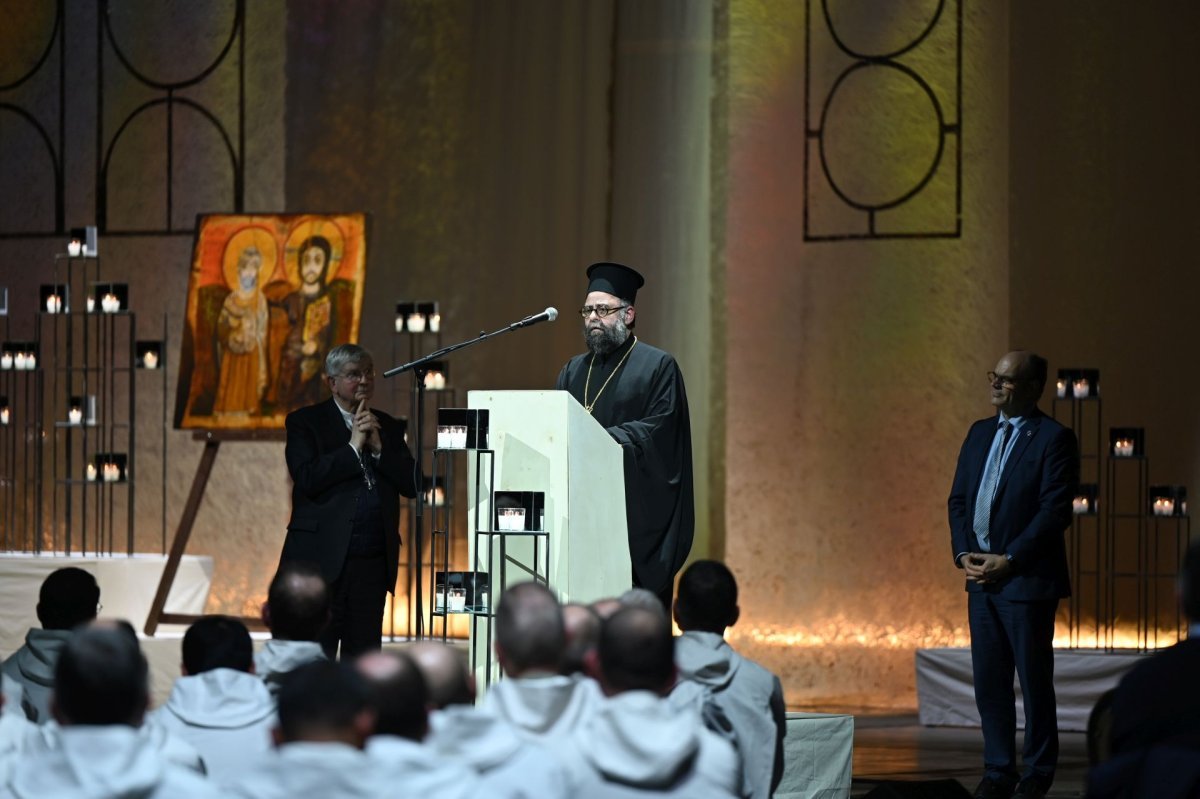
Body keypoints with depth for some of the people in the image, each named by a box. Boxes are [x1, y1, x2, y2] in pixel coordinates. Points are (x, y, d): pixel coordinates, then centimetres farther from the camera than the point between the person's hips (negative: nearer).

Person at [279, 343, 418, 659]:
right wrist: (353, 446, -11)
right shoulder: (304, 422, 3)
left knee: (364, 655, 5)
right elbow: (308, 479, -12)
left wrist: (379, 447, -5)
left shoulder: (387, 427, 15)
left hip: (373, 562, 4)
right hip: (323, 559, -4)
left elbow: (412, 485, 6)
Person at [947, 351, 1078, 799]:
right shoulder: (980, 433, 13)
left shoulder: (1053, 439, -8)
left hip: (1027, 578, -6)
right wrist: (963, 553, -1)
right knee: (989, 680, 7)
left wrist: (1009, 561, -16)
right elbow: (958, 499, 14)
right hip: (981, 576, 6)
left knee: (1034, 679, 1)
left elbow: (1055, 510, -14)